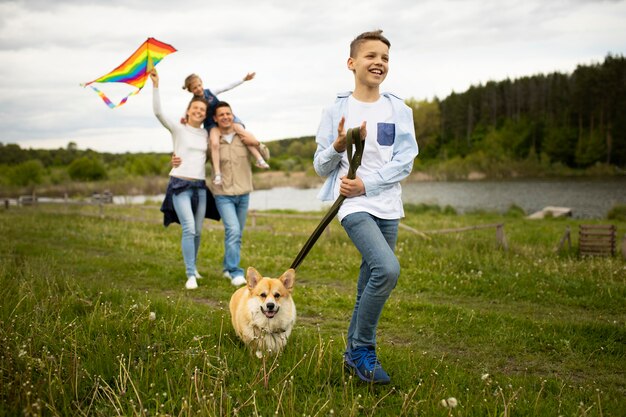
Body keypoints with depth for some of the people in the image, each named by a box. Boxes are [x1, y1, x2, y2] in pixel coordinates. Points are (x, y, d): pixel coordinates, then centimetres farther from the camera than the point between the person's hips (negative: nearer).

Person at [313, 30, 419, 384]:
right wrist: (339, 146, -15)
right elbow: (320, 167, 5)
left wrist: (367, 183, -14)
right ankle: (363, 349, -6)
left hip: (388, 207, 4)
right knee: (387, 269, -24)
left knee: (370, 286, 9)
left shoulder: (399, 110, 6)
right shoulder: (336, 110, 2)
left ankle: (354, 354, 27)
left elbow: (405, 163, -1)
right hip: (354, 205, -4)